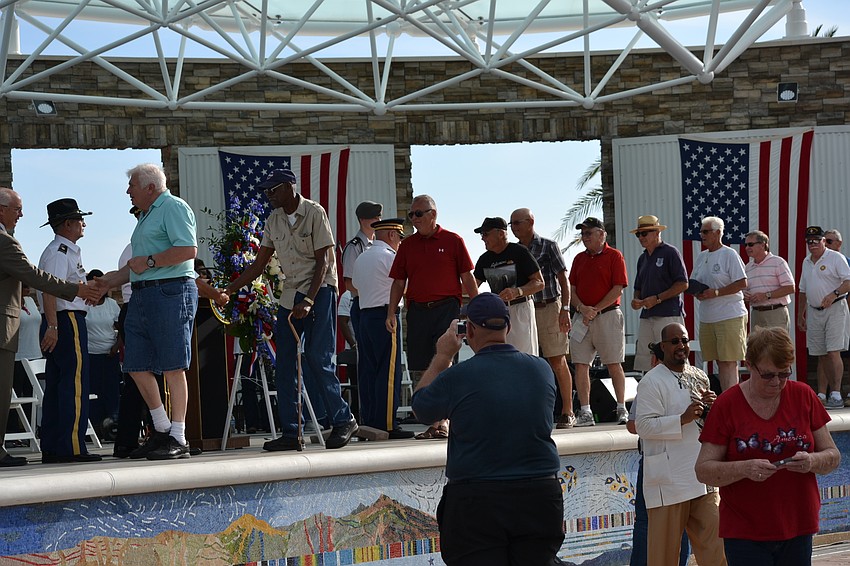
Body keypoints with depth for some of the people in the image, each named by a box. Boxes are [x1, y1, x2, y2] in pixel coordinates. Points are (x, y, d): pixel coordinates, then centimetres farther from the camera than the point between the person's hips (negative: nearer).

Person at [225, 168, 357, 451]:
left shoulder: (314, 213, -9)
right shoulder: (274, 220, 9)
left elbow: (323, 261, -13)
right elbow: (259, 263, 12)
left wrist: (309, 301, -21)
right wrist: (230, 289, 2)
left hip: (320, 289, -7)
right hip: (291, 293, 7)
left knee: (317, 359, -12)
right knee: (285, 363, 1)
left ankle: (343, 419, 3)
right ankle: (290, 433, 4)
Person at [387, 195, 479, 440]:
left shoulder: (452, 241, 3)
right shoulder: (407, 245, 14)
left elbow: (467, 278, 3)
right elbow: (399, 282, 14)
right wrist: (391, 312, 3)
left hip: (446, 309, -4)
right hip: (417, 310, 4)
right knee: (418, 369, 2)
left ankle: (442, 421, -9)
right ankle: (432, 422, 11)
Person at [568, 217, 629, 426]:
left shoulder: (614, 256, -2)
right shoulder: (579, 259, 16)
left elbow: (618, 289, -8)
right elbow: (572, 289, 13)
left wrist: (595, 310, -11)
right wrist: (582, 308, -7)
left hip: (607, 315, -5)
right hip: (582, 319, 5)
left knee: (614, 364, -1)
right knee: (580, 365, -1)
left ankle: (622, 409, 7)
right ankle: (585, 412, 1)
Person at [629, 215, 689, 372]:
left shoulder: (670, 253, -3)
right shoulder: (643, 258, 21)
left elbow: (683, 284, -9)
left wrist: (657, 299, -13)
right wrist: (636, 300, 5)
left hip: (668, 316, -8)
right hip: (646, 317, 8)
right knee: (645, 363, 2)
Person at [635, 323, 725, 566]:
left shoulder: (699, 377, 15)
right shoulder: (652, 381, -7)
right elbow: (643, 425, -16)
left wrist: (712, 408, 2)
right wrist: (682, 419, -21)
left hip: (702, 477, 6)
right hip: (669, 479, -6)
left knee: (713, 544, 5)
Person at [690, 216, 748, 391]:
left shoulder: (729, 254, -6)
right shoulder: (701, 256, 16)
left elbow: (742, 283, -12)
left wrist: (716, 293, -18)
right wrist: (697, 293, -2)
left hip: (729, 316, -7)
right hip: (707, 317, 7)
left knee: (728, 362, -11)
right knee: (719, 362, 8)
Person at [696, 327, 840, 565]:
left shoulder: (803, 396, 4)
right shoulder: (727, 405, -4)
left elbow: (833, 456, 7)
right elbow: (703, 470, -6)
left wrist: (812, 461, -15)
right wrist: (744, 469, -23)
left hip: (797, 528, 3)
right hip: (744, 534, -3)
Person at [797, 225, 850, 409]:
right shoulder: (806, 262, 17)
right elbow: (803, 291, 24)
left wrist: (834, 294, -26)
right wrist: (800, 315, 22)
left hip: (835, 309, -6)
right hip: (814, 312, 7)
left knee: (833, 353, -14)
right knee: (821, 356, 7)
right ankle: (821, 395, 11)